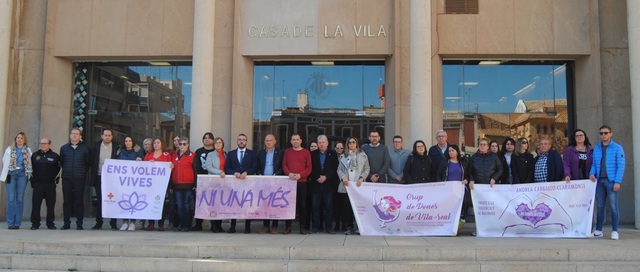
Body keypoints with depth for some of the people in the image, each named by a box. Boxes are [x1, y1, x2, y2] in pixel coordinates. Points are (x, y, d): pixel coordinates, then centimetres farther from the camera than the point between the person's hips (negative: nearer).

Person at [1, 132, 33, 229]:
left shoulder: (28, 150, 11)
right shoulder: (9, 149, 10)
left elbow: (30, 163, 7)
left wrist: (29, 172, -6)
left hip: (22, 174, 0)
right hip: (11, 174, 0)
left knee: (20, 199, 0)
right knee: (11, 199, -5)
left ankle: (17, 223, 4)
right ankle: (10, 223, -2)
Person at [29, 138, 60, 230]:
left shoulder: (55, 156, 5)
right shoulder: (35, 155, 10)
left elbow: (58, 169, 9)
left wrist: (55, 179, 1)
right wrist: (32, 180, 8)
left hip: (50, 184, -1)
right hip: (37, 184, 1)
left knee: (51, 205, 1)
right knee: (36, 204, 0)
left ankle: (50, 223, 9)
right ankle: (35, 224, 8)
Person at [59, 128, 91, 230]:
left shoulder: (85, 148, 4)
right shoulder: (64, 148, 10)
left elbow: (88, 163, 9)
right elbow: (61, 162, 17)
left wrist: (83, 172, 5)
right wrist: (66, 171, 11)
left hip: (80, 179, -2)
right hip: (66, 178, 2)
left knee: (79, 201, -1)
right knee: (67, 201, 4)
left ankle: (79, 223, 3)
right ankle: (66, 223, 11)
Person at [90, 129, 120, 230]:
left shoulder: (116, 147, 1)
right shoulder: (96, 146, 6)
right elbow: (92, 162, 9)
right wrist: (93, 175, 3)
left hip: (112, 178, -2)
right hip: (99, 177, 2)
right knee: (99, 201, 7)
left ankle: (113, 224, 4)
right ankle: (98, 223, 14)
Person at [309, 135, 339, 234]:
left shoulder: (333, 154, 6)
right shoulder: (313, 154, 9)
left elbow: (335, 169, -2)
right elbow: (310, 168, 3)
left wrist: (326, 177, -12)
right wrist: (317, 178, -11)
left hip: (328, 184, -1)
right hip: (315, 184, 1)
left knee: (329, 206, 1)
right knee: (315, 206, 2)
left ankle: (328, 227, 6)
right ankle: (315, 226, 8)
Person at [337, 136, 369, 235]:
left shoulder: (362, 155, 10)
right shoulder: (343, 156, 15)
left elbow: (367, 169, 6)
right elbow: (339, 169, 10)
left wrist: (361, 178, -9)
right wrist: (343, 177, -8)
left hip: (358, 185, -1)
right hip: (346, 185, 2)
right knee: (347, 207, 0)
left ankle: (358, 227, 2)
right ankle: (349, 227, 6)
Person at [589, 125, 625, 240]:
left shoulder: (617, 148, -1)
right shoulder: (596, 148, 12)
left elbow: (621, 166, -6)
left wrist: (617, 182, -14)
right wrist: (592, 173, -6)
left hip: (611, 181, -4)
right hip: (599, 181, 4)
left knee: (613, 207, -1)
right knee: (600, 206, 7)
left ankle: (614, 231, 6)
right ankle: (598, 230, 13)